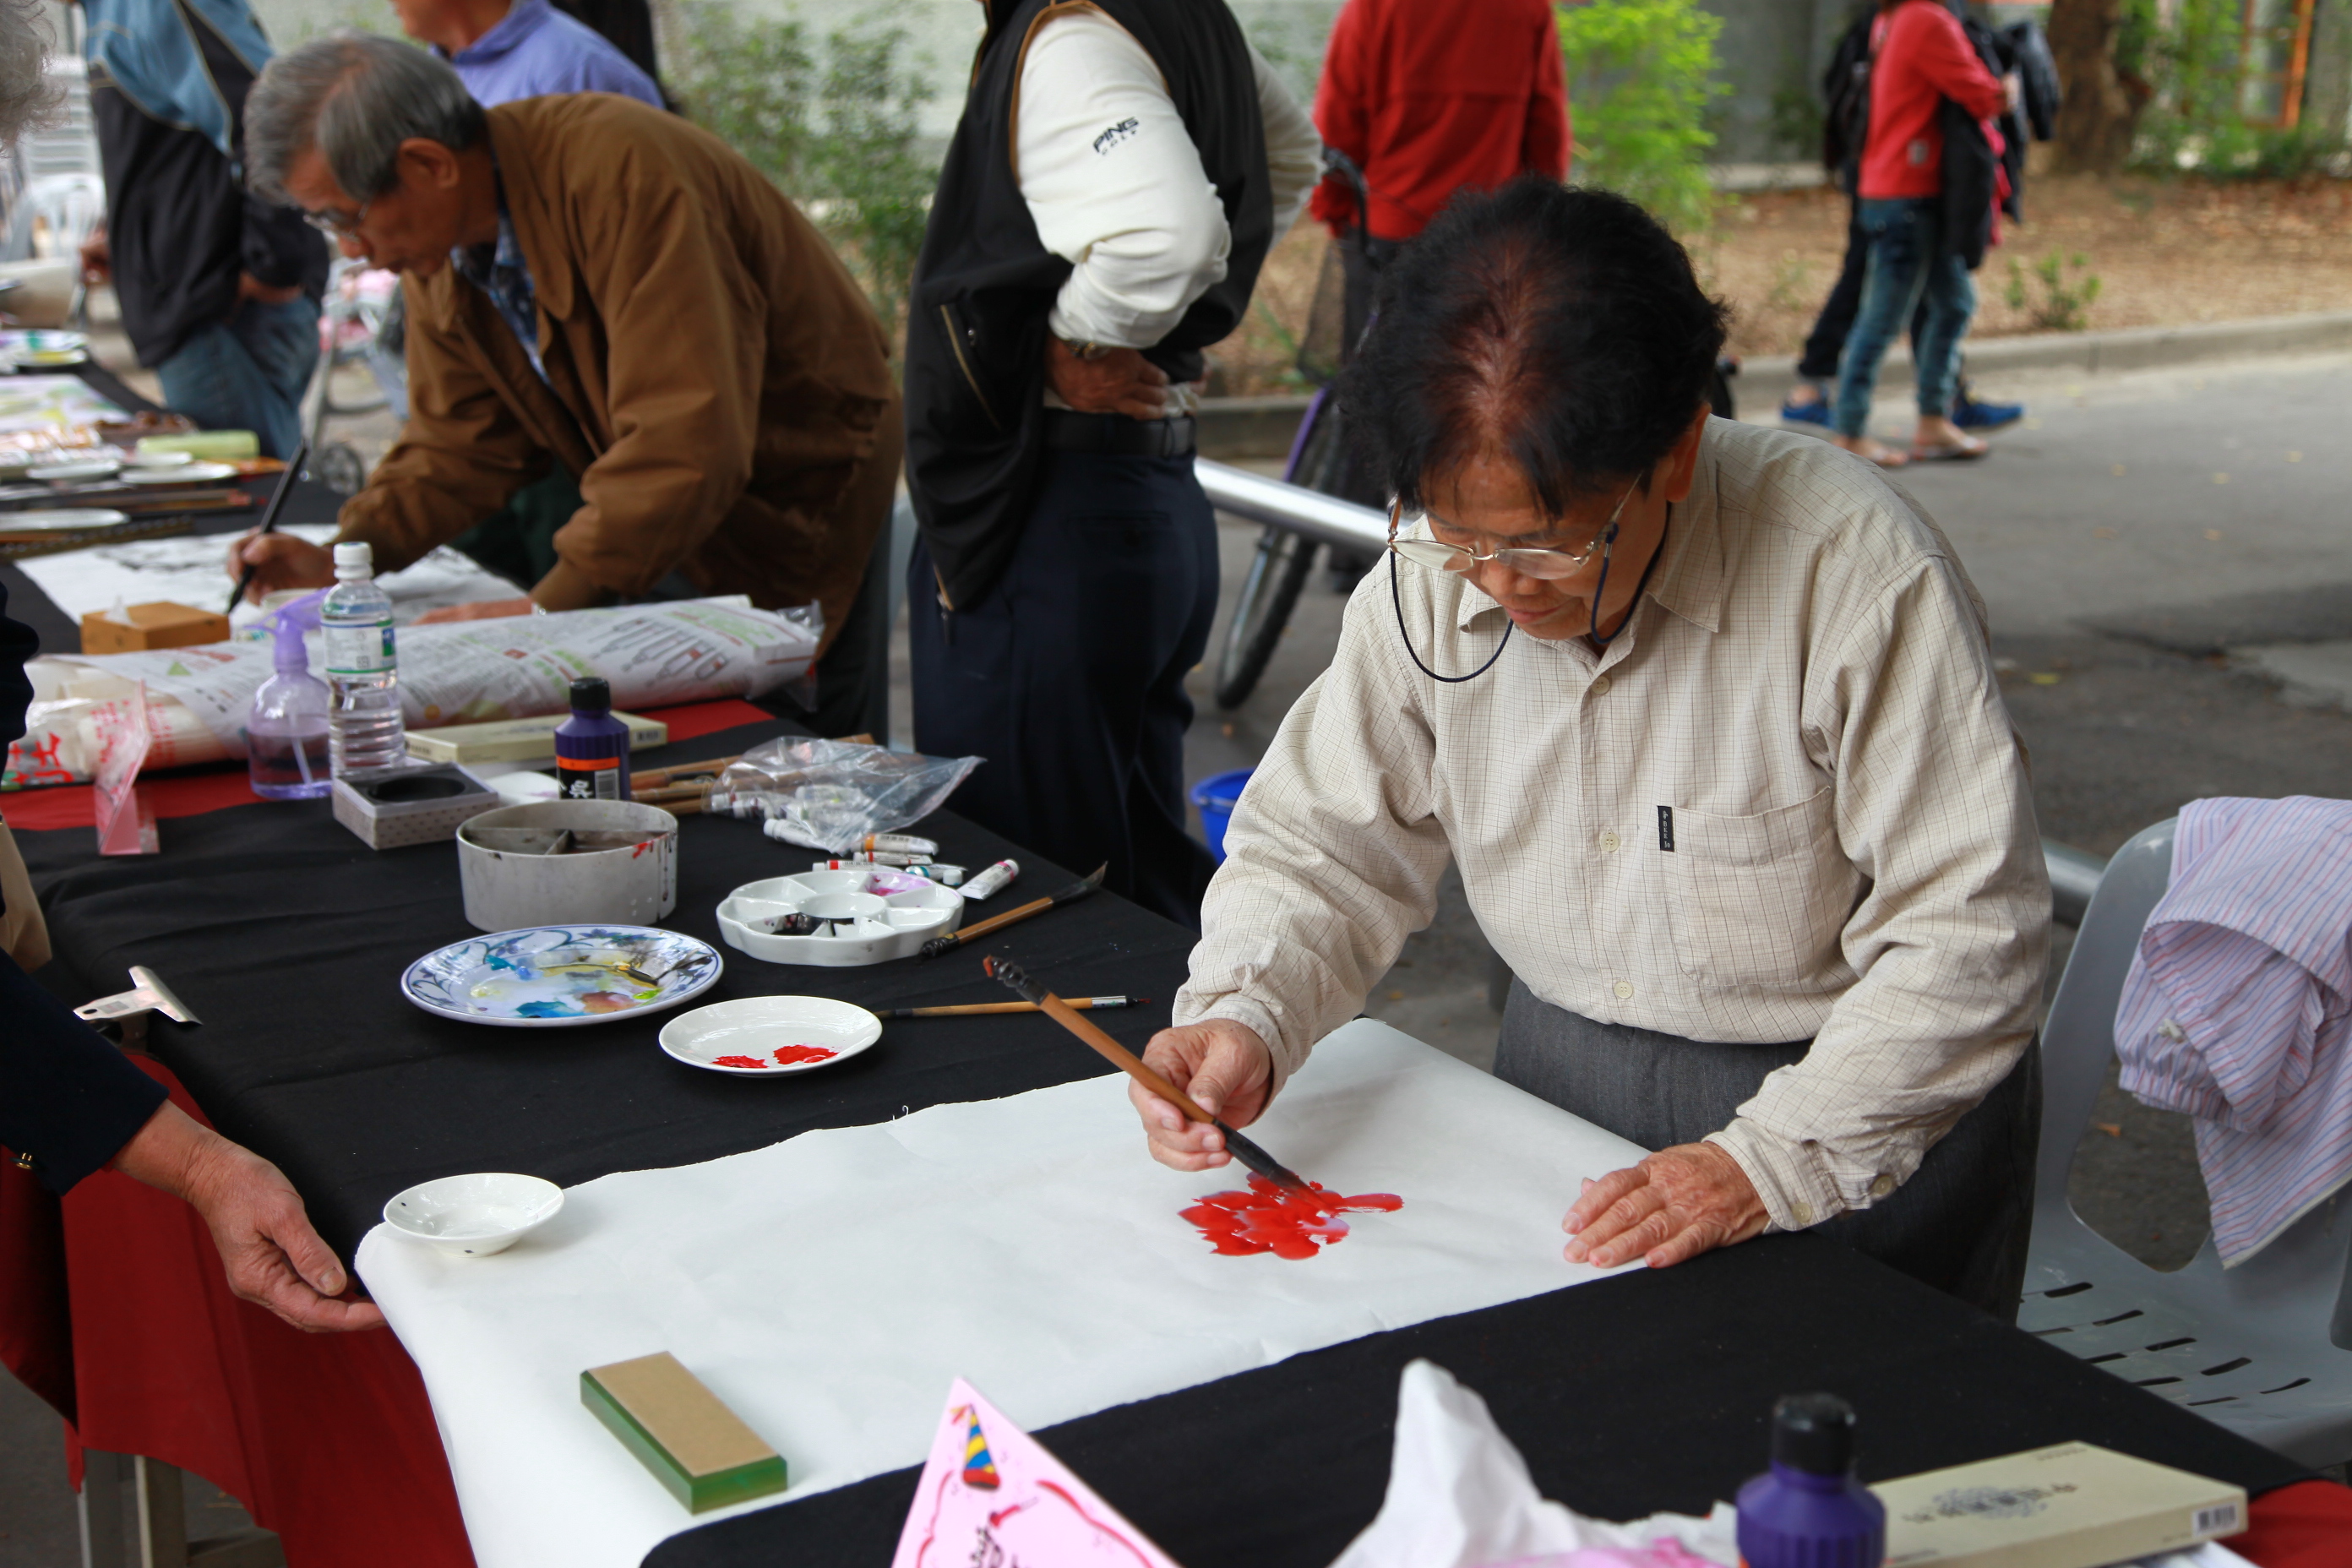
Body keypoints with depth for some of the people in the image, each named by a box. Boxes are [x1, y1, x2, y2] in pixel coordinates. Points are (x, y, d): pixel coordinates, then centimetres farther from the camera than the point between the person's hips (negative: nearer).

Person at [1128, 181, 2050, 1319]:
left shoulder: (1857, 573, -23)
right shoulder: (1435, 571, -7)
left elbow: (1967, 941, -20)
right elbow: (1326, 840, 4)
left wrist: (1768, 1164, -28)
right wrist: (1244, 1018, -16)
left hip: (1855, 1111, -4)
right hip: (1559, 1075, 5)